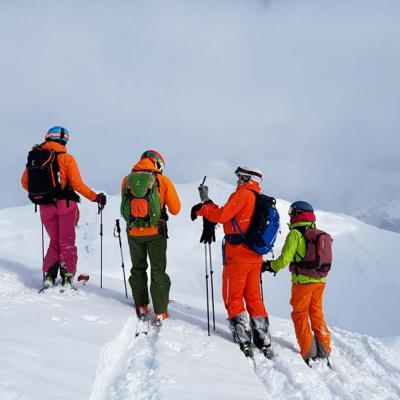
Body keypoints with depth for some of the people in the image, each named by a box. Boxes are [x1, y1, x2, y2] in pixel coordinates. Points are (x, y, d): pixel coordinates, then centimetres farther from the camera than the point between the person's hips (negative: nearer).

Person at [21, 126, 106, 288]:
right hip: (65, 204, -3)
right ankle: (67, 277, -4)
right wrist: (95, 197, -5)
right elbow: (77, 184, -12)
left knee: (54, 241, 17)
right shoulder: (66, 158, -5)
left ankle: (48, 275, 4)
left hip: (45, 207, 3)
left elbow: (25, 183, 8)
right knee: (67, 242, 6)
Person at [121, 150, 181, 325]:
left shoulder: (127, 180, 2)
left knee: (138, 269, 19)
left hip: (133, 232, 2)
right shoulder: (163, 181, -5)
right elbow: (175, 209, -1)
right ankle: (160, 313, 5)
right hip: (155, 232, -2)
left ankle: (142, 307, 23)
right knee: (158, 271, 7)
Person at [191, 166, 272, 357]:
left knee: (233, 298, 1)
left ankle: (244, 342, -5)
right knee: (254, 298, 13)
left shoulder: (243, 194, -10)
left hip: (238, 255, -7)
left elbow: (222, 215, -17)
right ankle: (264, 343, 12)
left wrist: (202, 209, -3)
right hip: (255, 256, 8)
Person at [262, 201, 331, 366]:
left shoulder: (295, 234, -9)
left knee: (300, 315, 5)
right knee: (317, 314, 15)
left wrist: (269, 266, 3)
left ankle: (308, 354, 1)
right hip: (320, 280, 6)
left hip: (303, 281, -6)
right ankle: (324, 351, 16)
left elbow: (284, 259, -14)